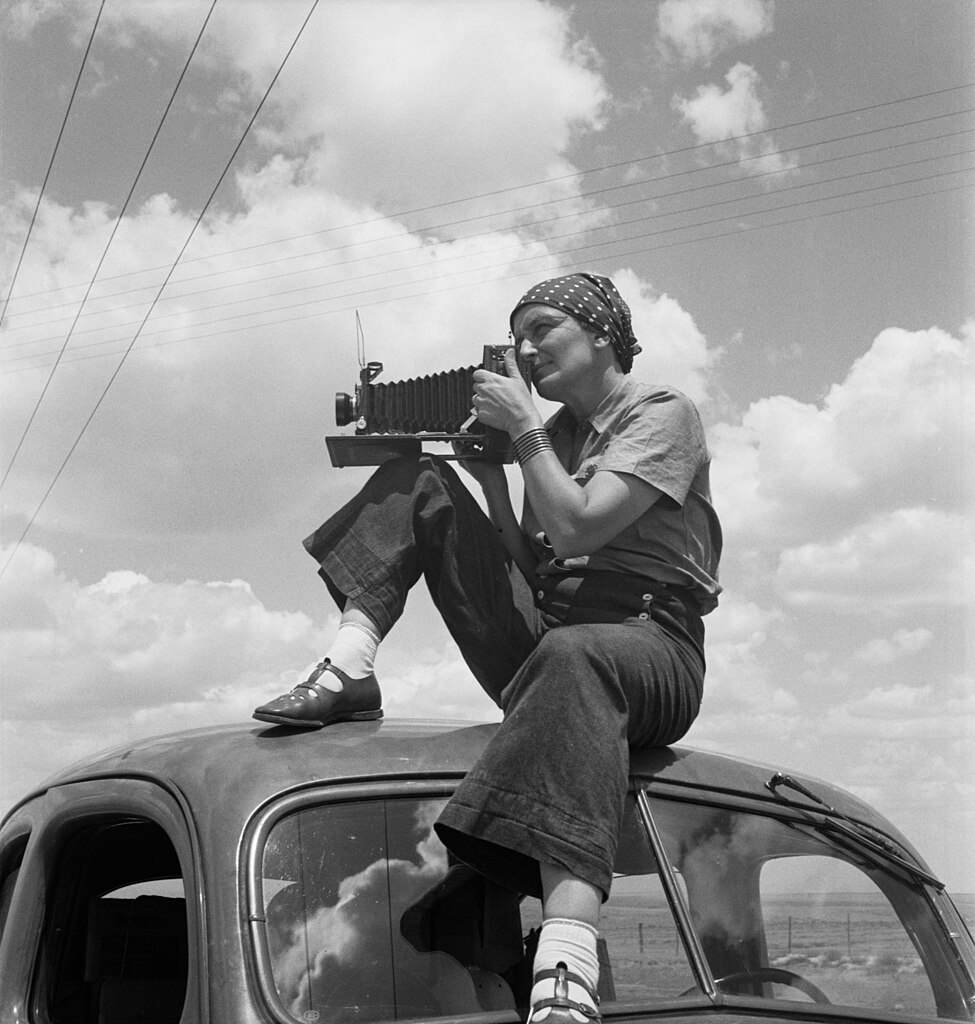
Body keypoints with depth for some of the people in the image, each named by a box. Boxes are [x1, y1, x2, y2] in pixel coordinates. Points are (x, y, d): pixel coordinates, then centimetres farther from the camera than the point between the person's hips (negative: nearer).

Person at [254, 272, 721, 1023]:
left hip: (649, 646, -7)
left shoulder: (664, 414, 1)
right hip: (539, 645, 7)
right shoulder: (555, 434, 22)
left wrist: (523, 430, -7)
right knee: (419, 481, 6)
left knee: (570, 658, -46)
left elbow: (578, 527, -16)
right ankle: (349, 670, -14)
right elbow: (530, 568, 13)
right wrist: (490, 473, 5)